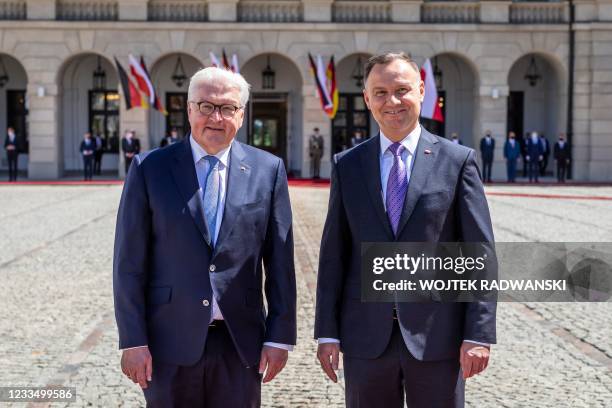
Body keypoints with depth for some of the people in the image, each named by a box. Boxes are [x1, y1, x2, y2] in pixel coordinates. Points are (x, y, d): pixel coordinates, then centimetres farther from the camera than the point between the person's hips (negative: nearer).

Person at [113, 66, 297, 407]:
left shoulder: (268, 170, 3)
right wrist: (133, 341, -5)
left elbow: (280, 260, 3)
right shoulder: (150, 168, 0)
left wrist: (280, 336, 0)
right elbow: (130, 261, -1)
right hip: (171, 342, -1)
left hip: (240, 342, 1)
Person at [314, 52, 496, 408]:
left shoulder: (458, 161, 0)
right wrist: (327, 332, 1)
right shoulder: (347, 165, 6)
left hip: (437, 338, -2)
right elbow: (334, 254, 6)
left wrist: (479, 334, -9)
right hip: (366, 338, 2)